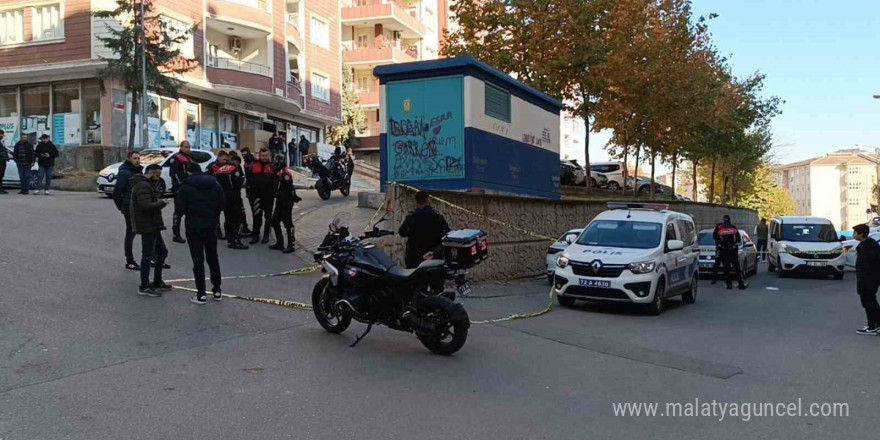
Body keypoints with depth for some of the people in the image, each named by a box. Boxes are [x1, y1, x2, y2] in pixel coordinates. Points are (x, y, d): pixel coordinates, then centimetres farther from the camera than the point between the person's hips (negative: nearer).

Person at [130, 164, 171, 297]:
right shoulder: (142, 186, -16)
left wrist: (159, 199, 0)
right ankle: (144, 287, 1)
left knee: (162, 252, 18)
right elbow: (147, 206, -26)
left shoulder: (147, 185, 19)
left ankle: (157, 282, 27)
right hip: (147, 226, -11)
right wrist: (162, 202, -16)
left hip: (152, 226, 11)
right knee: (147, 255, -5)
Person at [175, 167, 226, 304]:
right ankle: (217, 291, 19)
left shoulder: (186, 187, -8)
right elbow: (223, 205, 1)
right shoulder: (215, 184, 3)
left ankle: (201, 294, 2)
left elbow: (180, 209, -11)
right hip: (211, 225, 4)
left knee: (198, 260, 1)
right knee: (213, 257, 15)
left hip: (194, 226, -3)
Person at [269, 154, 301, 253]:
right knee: (274, 222, 13)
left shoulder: (286, 173, -16)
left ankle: (290, 245, -1)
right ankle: (279, 243, 21)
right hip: (280, 202, 10)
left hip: (286, 203, -10)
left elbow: (289, 188, -23)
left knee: (288, 223, -6)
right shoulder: (278, 173, 16)